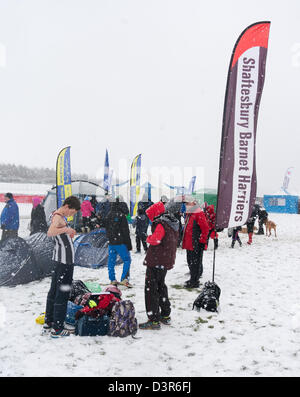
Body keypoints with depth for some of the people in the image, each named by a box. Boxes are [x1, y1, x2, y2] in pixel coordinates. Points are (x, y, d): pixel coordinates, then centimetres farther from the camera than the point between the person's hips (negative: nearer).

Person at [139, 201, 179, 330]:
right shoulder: (173, 224, 11)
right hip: (167, 261, 9)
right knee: (161, 286, 22)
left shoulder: (160, 224, -17)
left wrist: (148, 238, -9)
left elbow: (155, 239, -28)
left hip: (156, 261, -9)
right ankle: (165, 315, 30)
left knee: (151, 288, -2)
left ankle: (154, 320, 0)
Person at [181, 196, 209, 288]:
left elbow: (205, 228, -18)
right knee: (190, 262, 17)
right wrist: (185, 241, 21)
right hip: (189, 244, 10)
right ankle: (193, 279, 30)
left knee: (195, 262, -2)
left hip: (196, 244, -10)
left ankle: (194, 282, 6)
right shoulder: (188, 213, 15)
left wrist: (202, 240, -16)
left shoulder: (199, 214, -14)